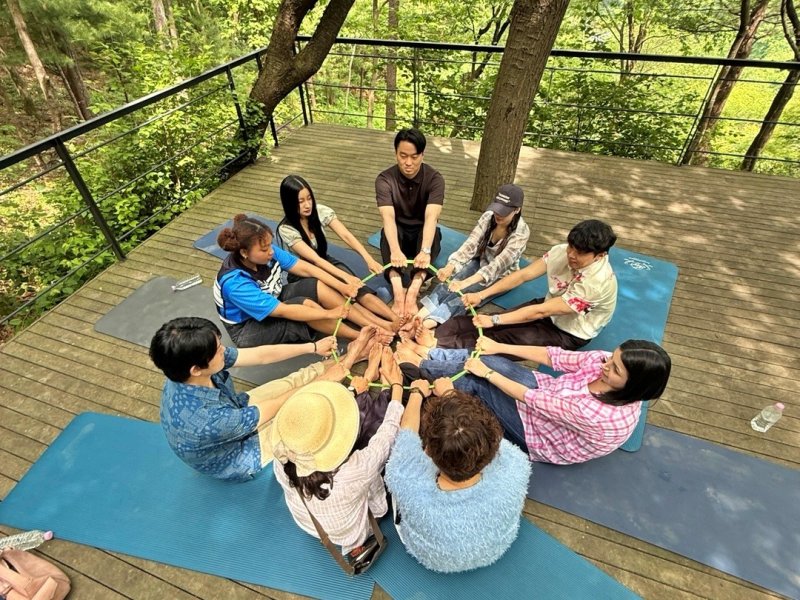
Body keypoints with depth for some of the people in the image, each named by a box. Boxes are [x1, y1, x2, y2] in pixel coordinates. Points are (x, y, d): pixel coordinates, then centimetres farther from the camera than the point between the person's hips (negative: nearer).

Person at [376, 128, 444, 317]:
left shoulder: (434, 179, -17)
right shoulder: (384, 180, -17)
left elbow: (431, 217, -34)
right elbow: (388, 217, -33)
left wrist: (425, 250, -52)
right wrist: (395, 250, -52)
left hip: (422, 233, 0)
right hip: (398, 233, 0)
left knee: (432, 230, -35)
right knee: (388, 230, -35)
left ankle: (413, 292, -45)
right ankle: (398, 292, -48)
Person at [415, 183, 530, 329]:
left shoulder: (521, 232, -24)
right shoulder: (488, 216, -12)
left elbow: (498, 264, -34)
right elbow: (471, 243, -21)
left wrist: (466, 282, -46)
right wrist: (450, 266, -38)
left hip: (500, 276, -4)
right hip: (480, 262, 4)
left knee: (465, 291, -30)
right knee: (451, 281, -26)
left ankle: (431, 321, -46)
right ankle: (423, 313, -43)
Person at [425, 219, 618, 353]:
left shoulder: (598, 282, -32)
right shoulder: (561, 252, -14)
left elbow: (541, 311, -33)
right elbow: (523, 275, -12)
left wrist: (494, 320, -33)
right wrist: (481, 295, -21)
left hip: (568, 334, -6)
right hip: (549, 310, 6)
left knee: (506, 337, -26)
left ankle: (439, 347, -30)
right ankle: (435, 336, -25)